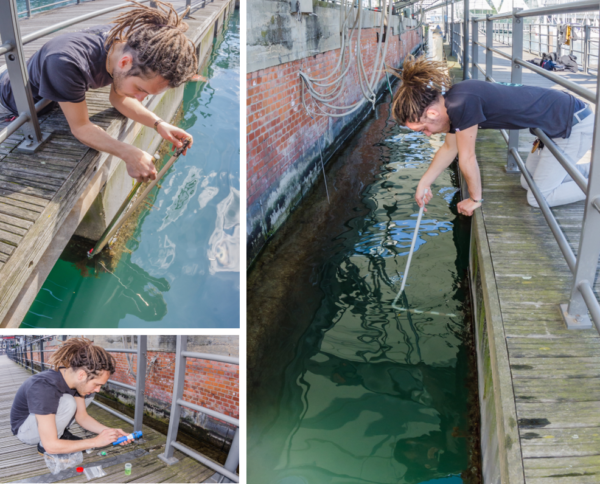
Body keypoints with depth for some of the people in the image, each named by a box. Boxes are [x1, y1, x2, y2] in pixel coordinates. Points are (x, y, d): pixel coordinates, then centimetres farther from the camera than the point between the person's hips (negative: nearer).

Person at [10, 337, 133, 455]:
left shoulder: (73, 375, -15)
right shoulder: (44, 388, -38)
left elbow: (82, 416, -1)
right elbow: (50, 445, -35)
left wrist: (109, 431, -15)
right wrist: (96, 442, -32)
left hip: (48, 416, 7)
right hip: (24, 429, -7)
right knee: (67, 403, -32)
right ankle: (42, 446, -10)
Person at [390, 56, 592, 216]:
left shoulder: (461, 104, -31)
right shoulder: (450, 103, -3)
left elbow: (467, 159, -21)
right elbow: (449, 148, 11)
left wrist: (475, 199, -7)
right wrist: (424, 183, 14)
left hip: (574, 125, -9)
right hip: (554, 125, 9)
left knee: (538, 198, -2)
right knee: (528, 183, 20)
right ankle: (588, 167, 28)